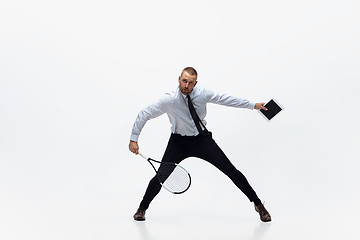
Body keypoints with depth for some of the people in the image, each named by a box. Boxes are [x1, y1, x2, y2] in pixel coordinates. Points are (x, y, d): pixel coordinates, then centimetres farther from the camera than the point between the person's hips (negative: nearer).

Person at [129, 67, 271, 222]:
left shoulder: (202, 93, -14)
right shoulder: (170, 99, -22)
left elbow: (225, 99, 1)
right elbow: (144, 114, -15)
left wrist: (253, 105, 6)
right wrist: (133, 139, -18)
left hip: (202, 139, 2)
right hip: (179, 141, -2)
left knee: (230, 170, -5)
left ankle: (257, 203, 11)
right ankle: (142, 208, 17)